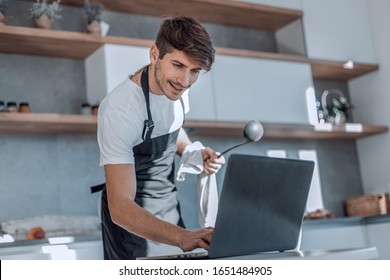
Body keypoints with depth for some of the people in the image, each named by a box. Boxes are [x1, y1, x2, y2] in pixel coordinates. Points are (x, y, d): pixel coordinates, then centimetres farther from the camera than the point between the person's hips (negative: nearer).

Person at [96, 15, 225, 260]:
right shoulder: (119, 110, -30)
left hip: (169, 206, 6)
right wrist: (181, 237, -49)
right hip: (132, 215, -6)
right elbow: (121, 207, -35)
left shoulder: (175, 87, -8)